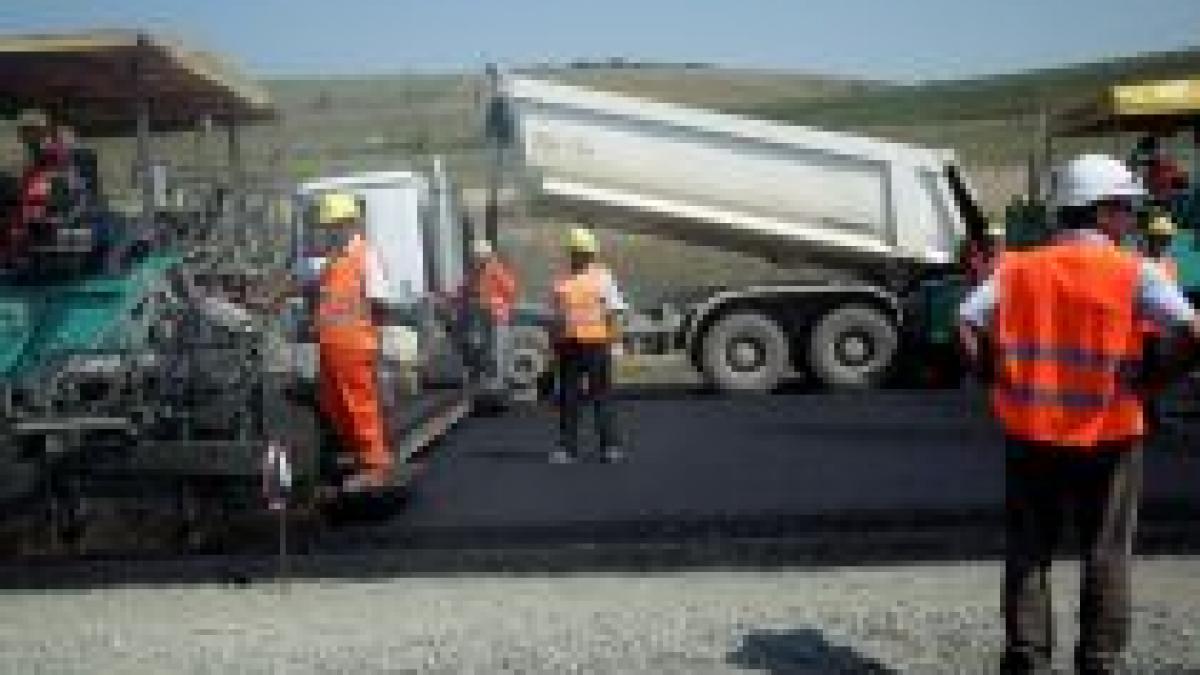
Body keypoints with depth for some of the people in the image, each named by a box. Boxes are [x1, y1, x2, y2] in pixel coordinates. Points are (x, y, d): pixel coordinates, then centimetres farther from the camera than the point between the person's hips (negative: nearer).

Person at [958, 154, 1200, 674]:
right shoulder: (1133, 272, -7)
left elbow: (969, 323, -6)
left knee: (1029, 553, 12)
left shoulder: (1019, 268, 2)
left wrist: (1000, 376, 4)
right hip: (1107, 435, -3)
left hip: (1030, 432, 3)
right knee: (1107, 555, 11)